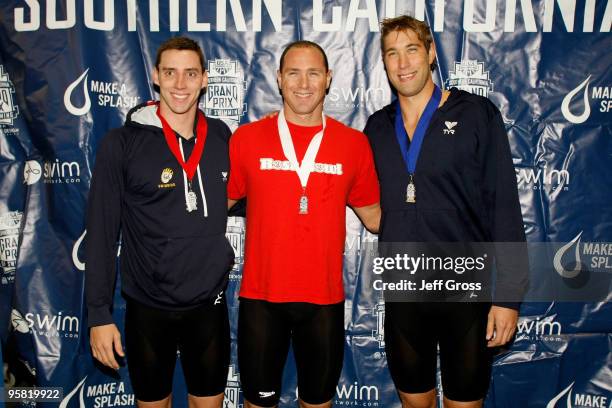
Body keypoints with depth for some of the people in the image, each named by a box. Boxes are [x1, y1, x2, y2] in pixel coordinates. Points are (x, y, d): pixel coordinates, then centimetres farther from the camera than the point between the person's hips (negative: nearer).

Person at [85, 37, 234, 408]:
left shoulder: (221, 137, 0)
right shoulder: (122, 144, -9)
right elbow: (102, 234, -8)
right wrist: (100, 314, -9)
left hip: (210, 304, 2)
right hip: (149, 307, -2)